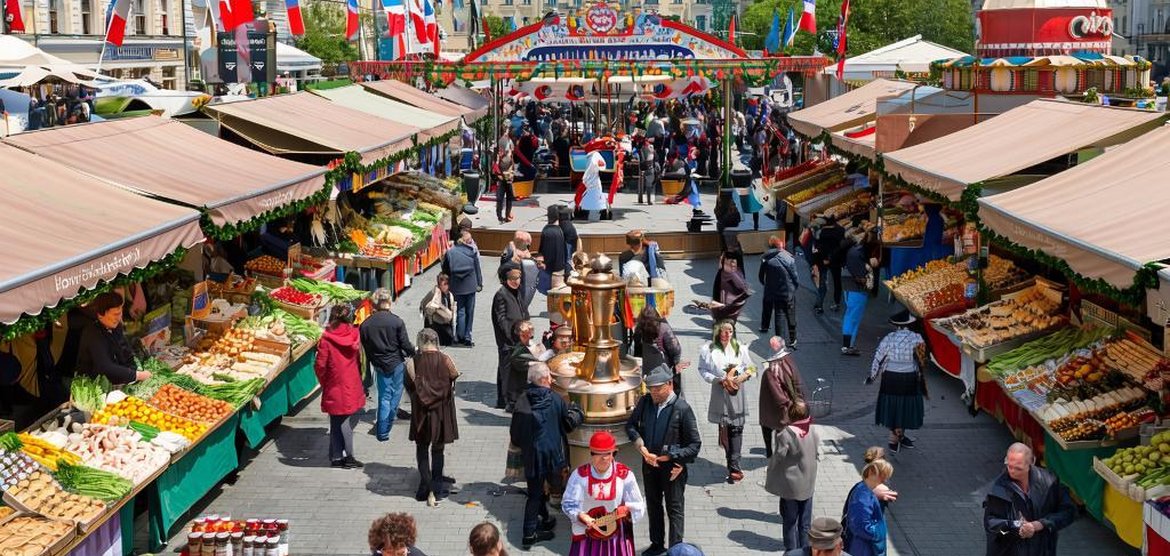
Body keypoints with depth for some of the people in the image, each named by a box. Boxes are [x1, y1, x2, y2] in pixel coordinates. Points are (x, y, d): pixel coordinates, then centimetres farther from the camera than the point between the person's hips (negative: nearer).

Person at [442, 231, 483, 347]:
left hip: (456, 287, 1)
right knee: (469, 312, 9)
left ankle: (460, 337, 6)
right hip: (470, 286, -1)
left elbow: (445, 271, 2)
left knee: (460, 311, 9)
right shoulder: (472, 251, -6)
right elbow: (477, 269, -2)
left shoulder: (450, 252, -2)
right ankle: (467, 338, 9)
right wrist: (479, 284, 7)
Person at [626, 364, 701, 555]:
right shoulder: (645, 402, -6)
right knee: (653, 505, 19)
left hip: (672, 466, -5)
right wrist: (641, 447, -5)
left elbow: (695, 443, -12)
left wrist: (671, 458, -18)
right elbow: (631, 425, 11)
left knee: (674, 509, 6)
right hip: (649, 463, 5)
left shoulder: (682, 408, -18)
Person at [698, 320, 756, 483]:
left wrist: (743, 377, -11)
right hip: (719, 392, -1)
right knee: (724, 430, 6)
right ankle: (734, 466, 20)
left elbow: (750, 368, 10)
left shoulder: (740, 348, 2)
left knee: (736, 429, -6)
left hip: (737, 392, 1)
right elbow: (703, 370, -2)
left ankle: (733, 467, -5)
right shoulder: (708, 350, -5)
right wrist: (720, 380, -14)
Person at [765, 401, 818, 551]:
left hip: (790, 485, -4)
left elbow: (779, 456, -16)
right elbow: (817, 451, 3)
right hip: (808, 485, 4)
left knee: (790, 521, 12)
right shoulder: (812, 431, -8)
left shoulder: (786, 434, -23)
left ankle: (792, 549, 21)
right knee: (805, 522, 16)